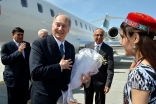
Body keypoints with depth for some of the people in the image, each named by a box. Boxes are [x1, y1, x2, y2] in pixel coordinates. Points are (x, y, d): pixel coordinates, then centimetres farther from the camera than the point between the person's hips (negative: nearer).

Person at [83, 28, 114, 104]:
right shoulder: (87, 46, 1)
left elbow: (110, 69, -10)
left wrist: (108, 84, -15)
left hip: (100, 81, -2)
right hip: (87, 80, 3)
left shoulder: (108, 49, -8)